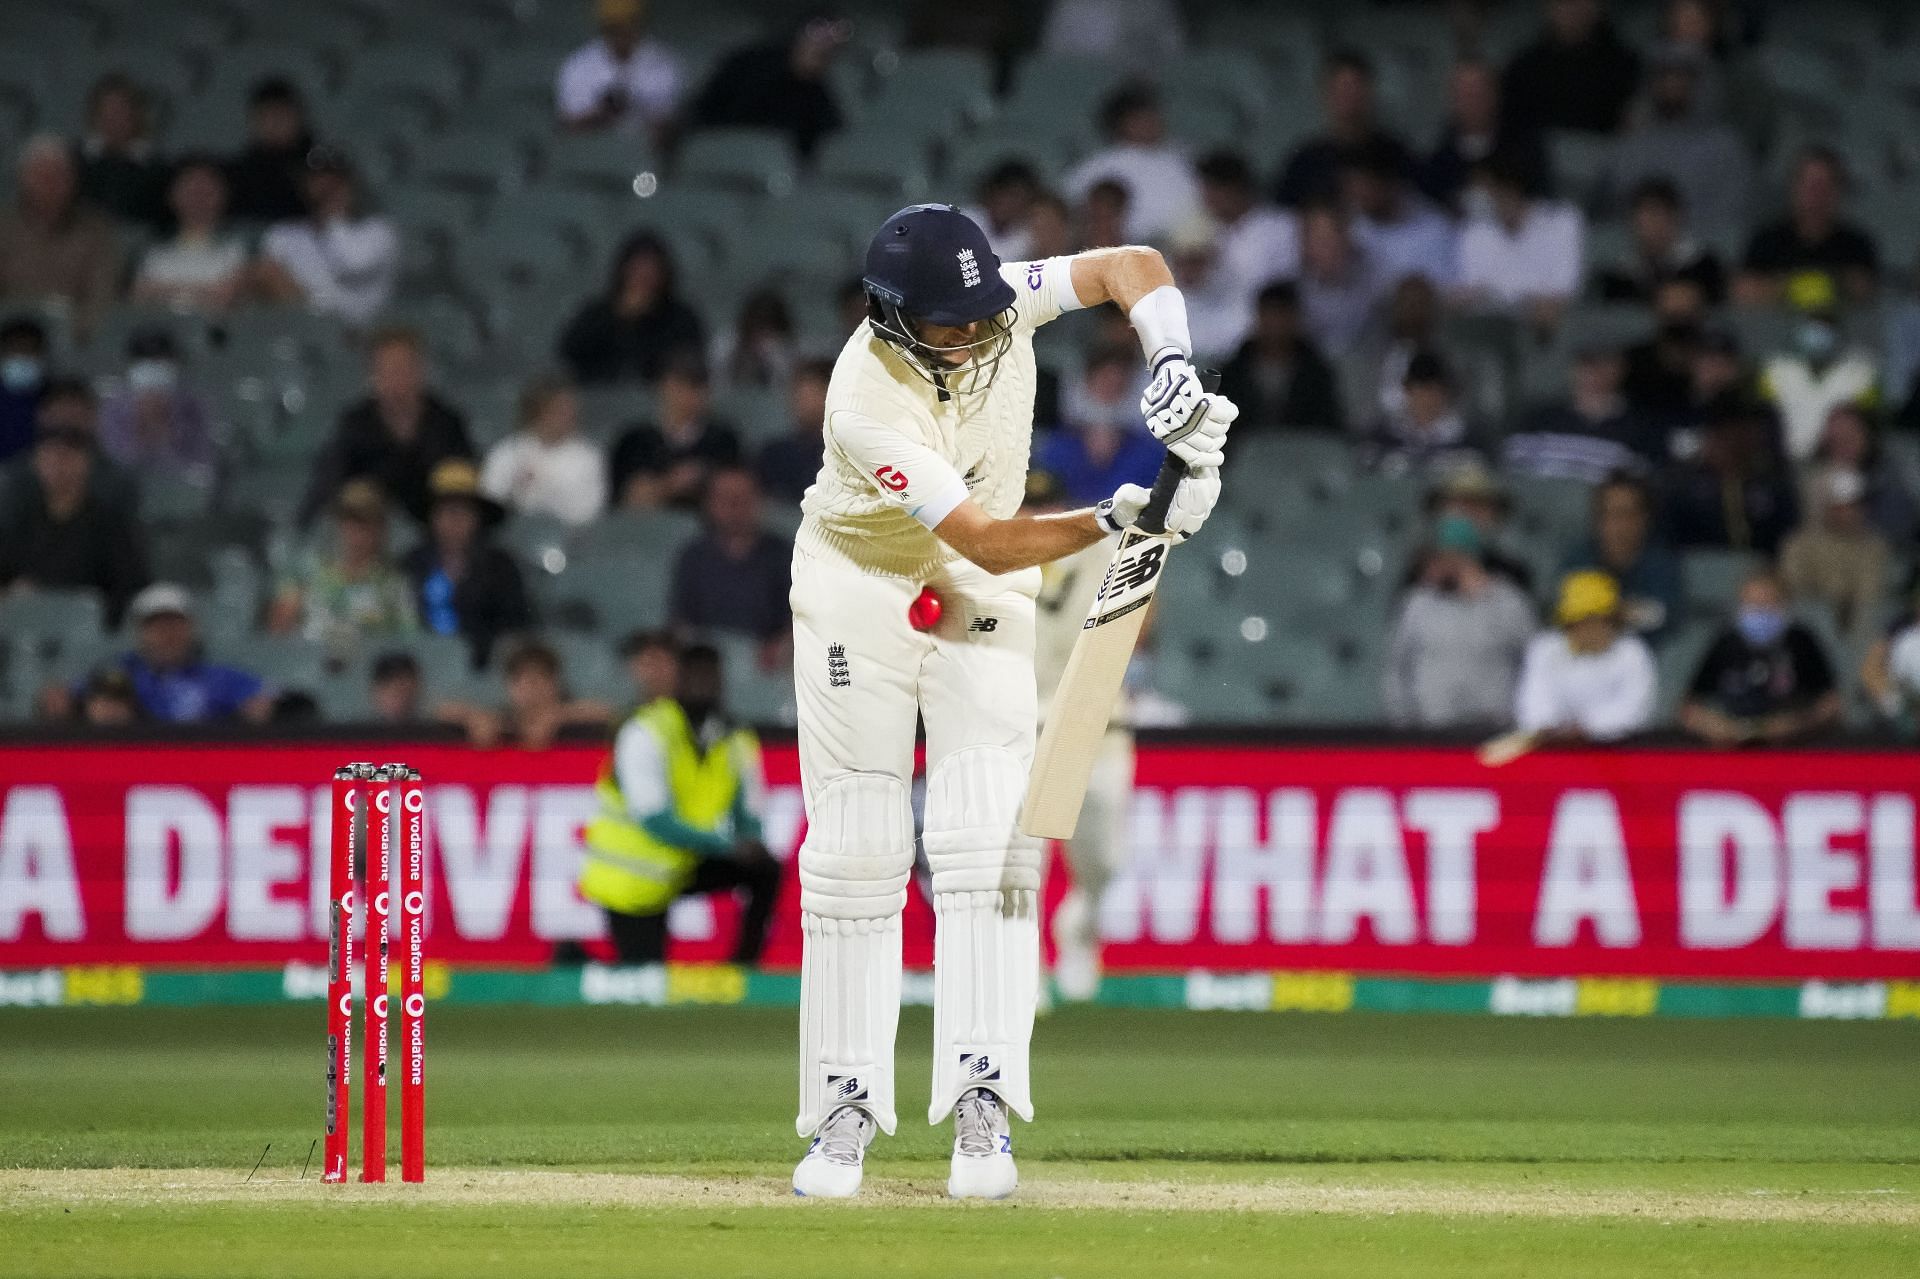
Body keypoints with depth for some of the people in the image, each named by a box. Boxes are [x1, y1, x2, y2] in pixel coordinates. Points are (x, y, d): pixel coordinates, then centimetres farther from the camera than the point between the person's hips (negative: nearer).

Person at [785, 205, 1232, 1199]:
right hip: (859, 587, -3)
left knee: (987, 839, -10)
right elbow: (985, 542, -33)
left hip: (982, 595, 3)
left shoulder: (998, 306, -20)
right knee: (855, 847, -4)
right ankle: (846, 1106, 3)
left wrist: (1173, 367, -29)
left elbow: (1132, 266, -11)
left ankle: (980, 1100, -14)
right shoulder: (870, 403, -32)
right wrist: (1113, 523, -45)